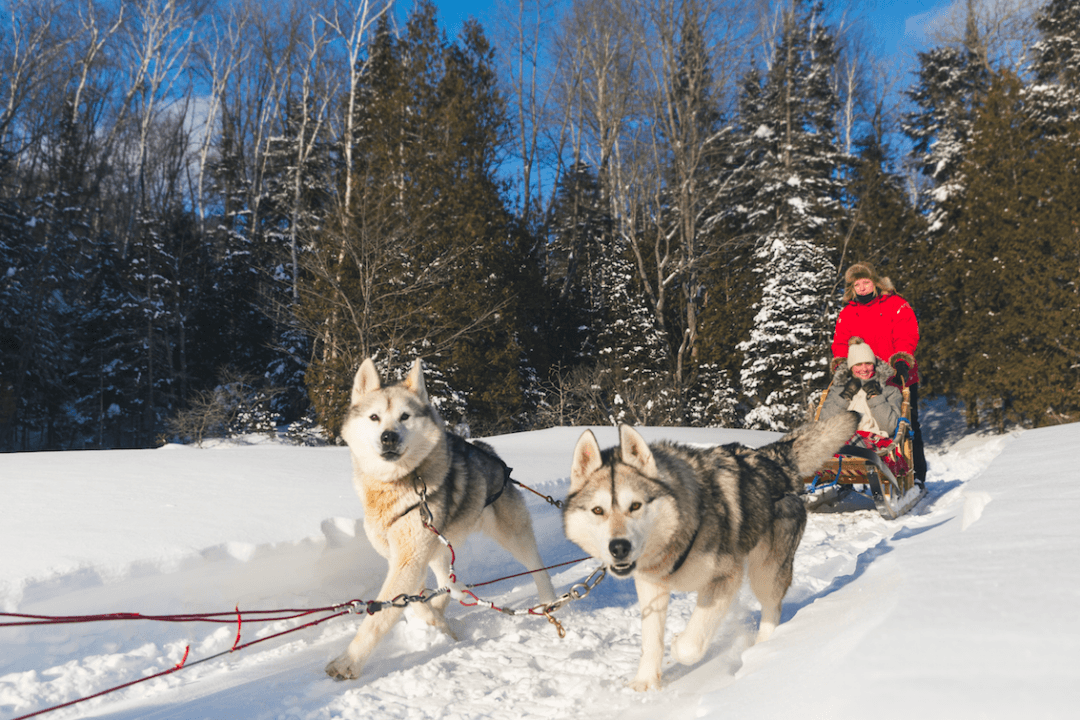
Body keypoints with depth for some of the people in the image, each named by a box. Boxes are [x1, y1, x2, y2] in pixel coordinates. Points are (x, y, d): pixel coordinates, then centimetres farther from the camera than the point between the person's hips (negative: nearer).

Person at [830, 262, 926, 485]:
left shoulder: (897, 305, 4)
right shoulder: (847, 313, 15)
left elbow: (907, 336, -6)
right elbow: (840, 342, 11)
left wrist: (901, 360, -22)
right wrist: (841, 362, -9)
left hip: (898, 379, -2)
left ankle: (916, 477, 10)